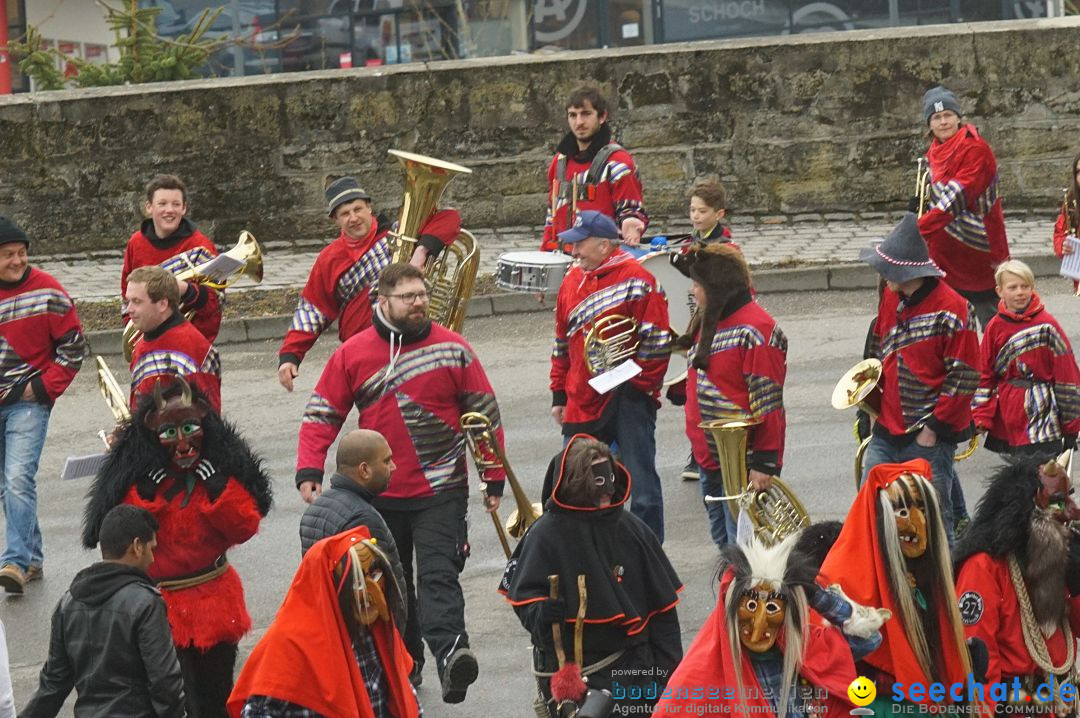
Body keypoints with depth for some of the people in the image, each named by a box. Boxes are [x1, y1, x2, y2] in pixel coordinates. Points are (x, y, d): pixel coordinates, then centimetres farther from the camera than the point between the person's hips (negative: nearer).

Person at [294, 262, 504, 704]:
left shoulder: (452, 349, -4)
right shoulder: (352, 354, -1)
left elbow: (484, 414, 2)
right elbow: (322, 415, 2)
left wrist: (495, 479, 3)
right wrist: (309, 472, -10)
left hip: (440, 492, -3)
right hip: (379, 496, 3)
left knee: (438, 576, -18)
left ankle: (450, 654, -34)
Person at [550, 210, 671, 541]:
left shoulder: (637, 278, -9)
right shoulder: (572, 281, 12)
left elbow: (657, 339, -10)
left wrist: (639, 386, -12)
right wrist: (559, 395, 17)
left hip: (628, 399, -6)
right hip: (582, 400, 6)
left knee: (642, 481, 0)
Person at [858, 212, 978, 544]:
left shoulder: (951, 309, -14)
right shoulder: (890, 297, 8)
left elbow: (965, 377, -13)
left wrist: (933, 426, -14)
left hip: (930, 437, -7)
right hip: (886, 431, 7)